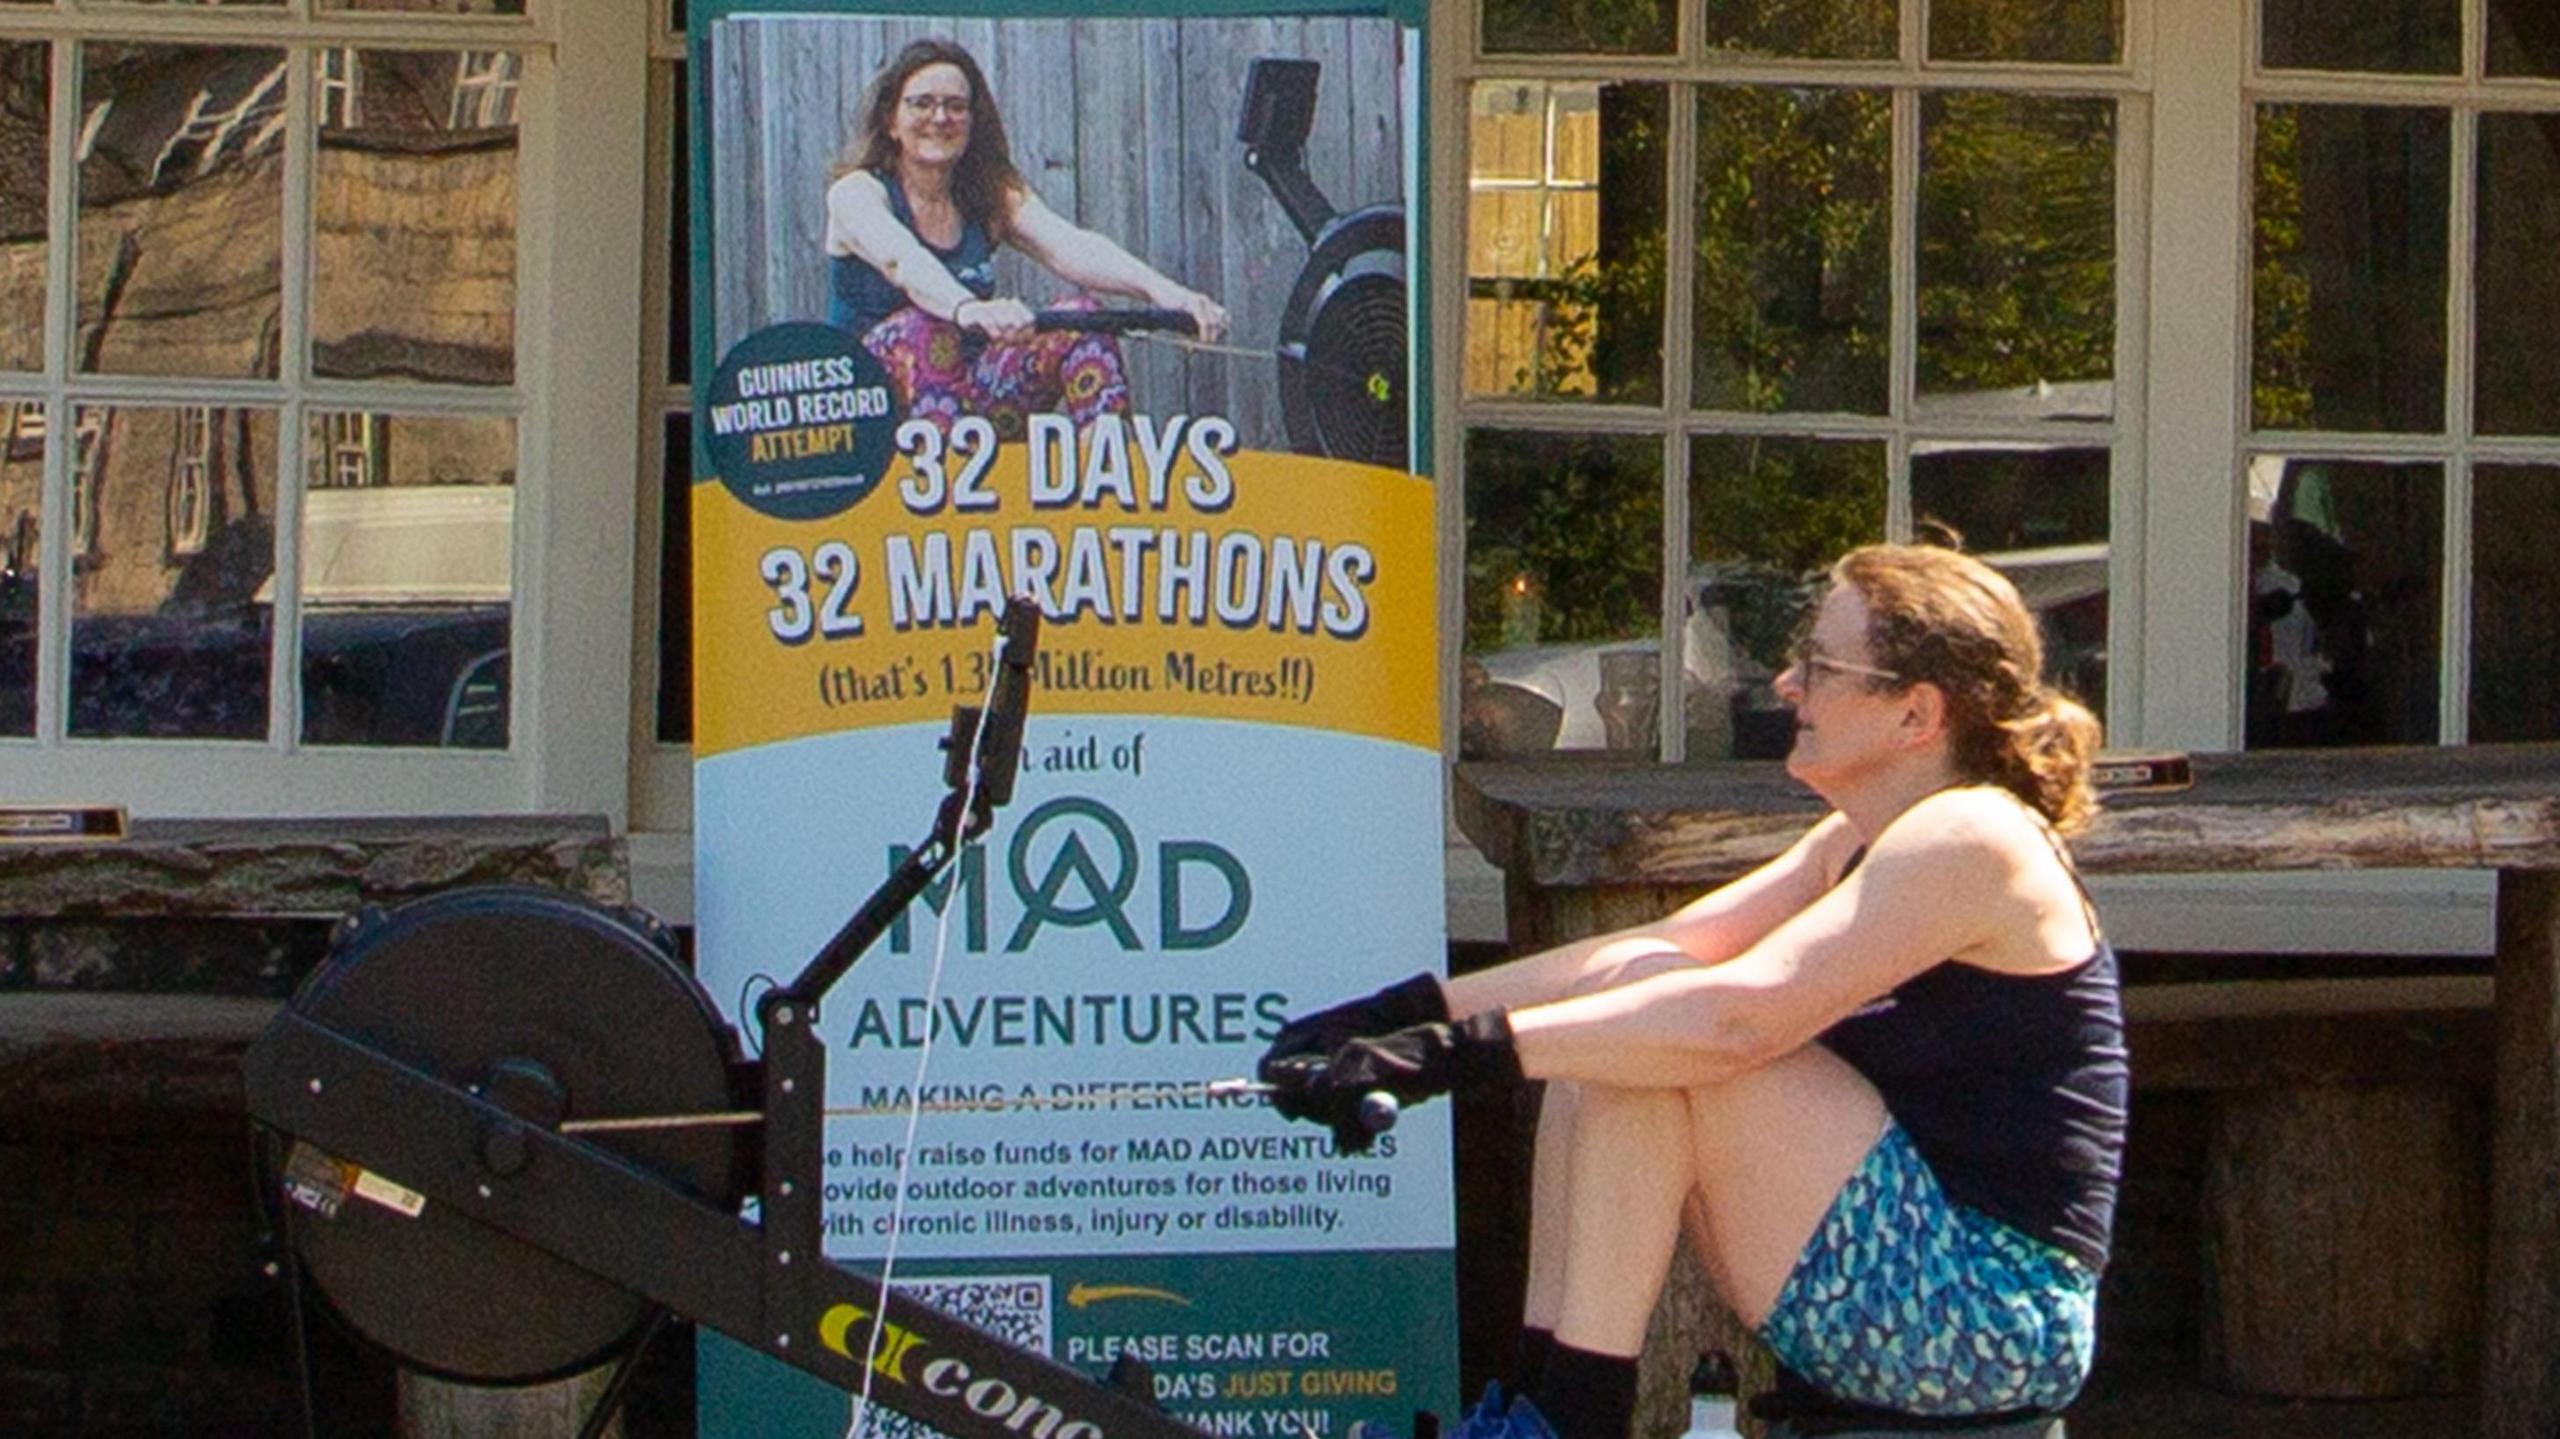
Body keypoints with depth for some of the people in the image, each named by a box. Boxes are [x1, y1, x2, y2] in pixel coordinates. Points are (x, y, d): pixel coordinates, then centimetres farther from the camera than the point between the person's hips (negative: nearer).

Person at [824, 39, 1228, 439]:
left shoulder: (993, 194, 7)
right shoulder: (855, 192, -7)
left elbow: (1071, 248, -13)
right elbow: (901, 260, -31)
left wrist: (1159, 289, -34)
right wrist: (968, 310, -54)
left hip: (969, 396, 4)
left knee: (1081, 317, -15)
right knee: (923, 328, -34)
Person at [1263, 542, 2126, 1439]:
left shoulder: (1969, 842, -16)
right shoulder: (1860, 842, 16)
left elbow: (1740, 1014, -28)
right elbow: (1658, 953, 7)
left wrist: (1452, 1055, -32)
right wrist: (1413, 1013, -4)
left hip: (1995, 1318, -10)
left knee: (1654, 1037, -18)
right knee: (1609, 1032, 3)